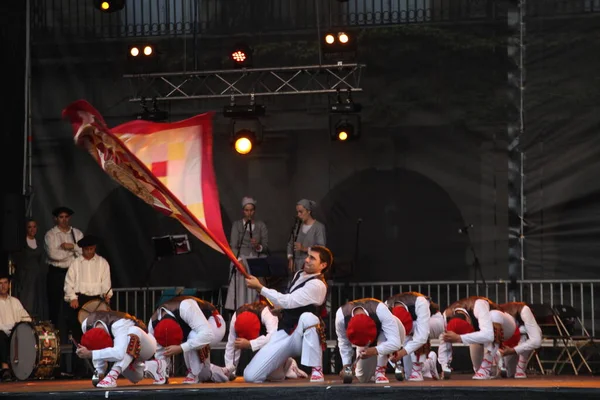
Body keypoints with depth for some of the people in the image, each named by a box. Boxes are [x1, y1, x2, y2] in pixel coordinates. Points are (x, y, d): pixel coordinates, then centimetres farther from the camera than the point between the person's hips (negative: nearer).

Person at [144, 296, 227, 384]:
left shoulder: (185, 307, -42)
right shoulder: (153, 324, -23)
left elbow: (207, 334, -47)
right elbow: (160, 354, -10)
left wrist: (181, 348, -50)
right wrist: (163, 377, -18)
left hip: (213, 324, -6)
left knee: (192, 337, -35)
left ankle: (194, 375, -17)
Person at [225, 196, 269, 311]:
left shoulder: (261, 225, 9)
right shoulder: (237, 225, 6)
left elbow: (266, 247, 5)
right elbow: (233, 246, -2)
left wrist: (258, 246, -17)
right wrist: (238, 261, -17)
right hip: (240, 260, -1)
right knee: (240, 290, -7)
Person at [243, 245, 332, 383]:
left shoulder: (317, 285, -16)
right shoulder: (299, 275, 11)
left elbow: (287, 301, -22)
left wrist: (260, 288, -16)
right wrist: (278, 309, 5)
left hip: (301, 337, -6)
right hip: (284, 333, 6)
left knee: (307, 317, -44)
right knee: (250, 376, -9)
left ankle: (317, 371, -33)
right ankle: (285, 366, 22)